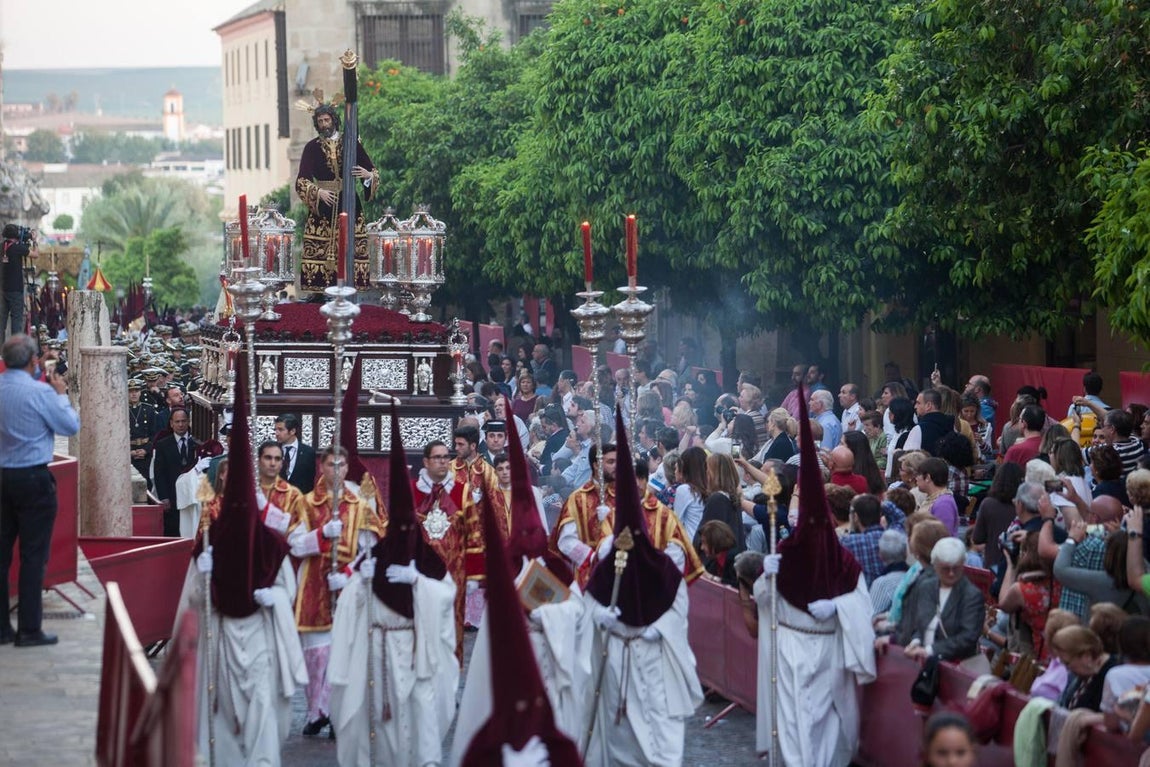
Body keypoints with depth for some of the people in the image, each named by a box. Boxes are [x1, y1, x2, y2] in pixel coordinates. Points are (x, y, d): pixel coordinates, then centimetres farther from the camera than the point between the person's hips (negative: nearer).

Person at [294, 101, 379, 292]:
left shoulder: (351, 144, 4)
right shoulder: (311, 147, 3)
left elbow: (373, 172, 6)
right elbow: (302, 181, -5)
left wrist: (368, 175, -18)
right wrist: (318, 192, -22)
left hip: (348, 203, 0)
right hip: (322, 204, 0)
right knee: (319, 251, -6)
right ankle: (319, 290, -2)